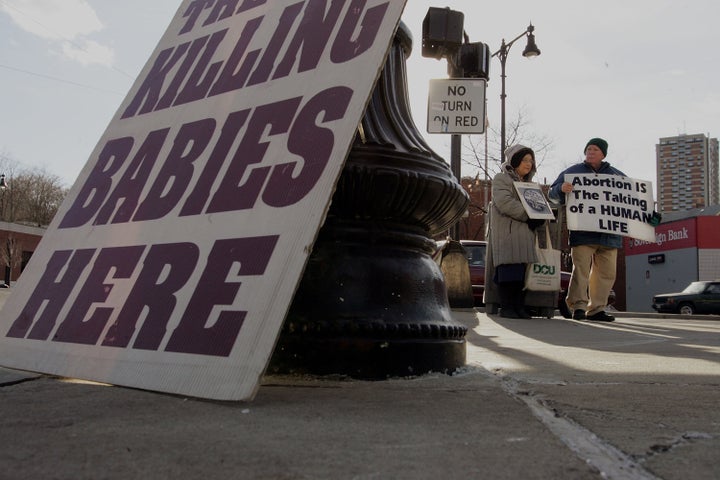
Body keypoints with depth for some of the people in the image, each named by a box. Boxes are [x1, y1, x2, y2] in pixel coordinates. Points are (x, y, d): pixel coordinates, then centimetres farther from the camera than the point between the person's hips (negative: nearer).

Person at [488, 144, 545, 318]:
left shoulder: (529, 183, 26)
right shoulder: (501, 179, 1)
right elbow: (504, 202, -14)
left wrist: (538, 217, -2)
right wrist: (528, 215, -16)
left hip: (525, 233, 7)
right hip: (506, 232, -7)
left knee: (522, 271, 1)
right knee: (508, 270, -11)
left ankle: (519, 306, 5)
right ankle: (506, 307, -7)